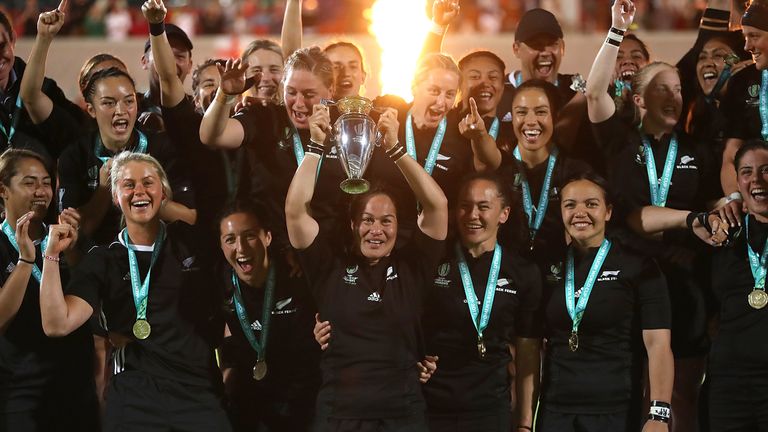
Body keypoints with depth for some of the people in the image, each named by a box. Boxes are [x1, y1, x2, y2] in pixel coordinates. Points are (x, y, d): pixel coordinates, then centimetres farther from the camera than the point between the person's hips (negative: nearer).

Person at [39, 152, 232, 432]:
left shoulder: (190, 241, 9)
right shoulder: (104, 261, 4)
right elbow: (57, 324, -9)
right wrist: (51, 255, -13)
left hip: (202, 394, 2)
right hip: (136, 399, -2)